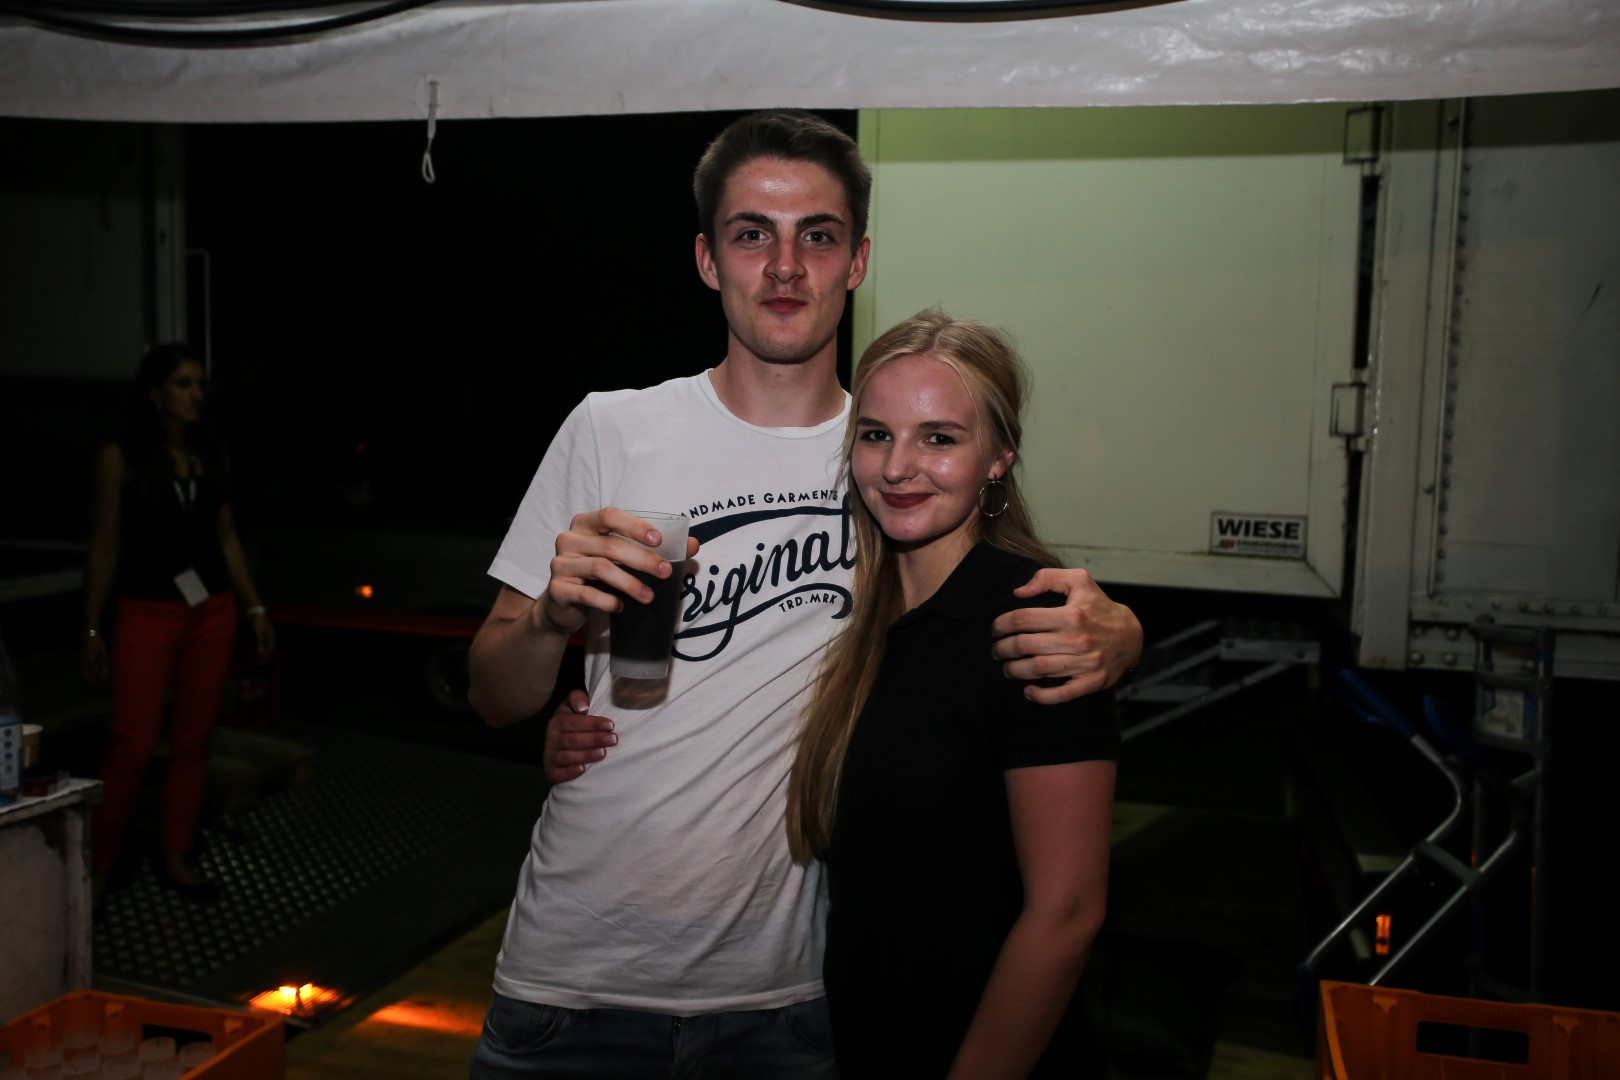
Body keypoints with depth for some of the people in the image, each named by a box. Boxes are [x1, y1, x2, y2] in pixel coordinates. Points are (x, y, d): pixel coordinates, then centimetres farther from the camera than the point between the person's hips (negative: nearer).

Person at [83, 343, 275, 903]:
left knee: (193, 740, 8)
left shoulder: (211, 454, 7)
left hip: (211, 611, 4)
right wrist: (92, 629, -4)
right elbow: (104, 547, -3)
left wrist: (255, 608, 10)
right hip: (146, 613, -4)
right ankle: (96, 868, 8)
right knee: (132, 745, -6)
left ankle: (177, 860, 20)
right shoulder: (119, 459, -4)